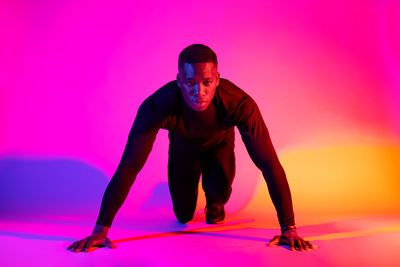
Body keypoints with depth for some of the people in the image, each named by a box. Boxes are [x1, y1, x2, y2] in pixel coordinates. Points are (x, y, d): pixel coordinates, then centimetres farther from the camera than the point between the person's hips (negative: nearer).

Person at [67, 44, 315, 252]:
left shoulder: (240, 105, -42)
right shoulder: (157, 106, -41)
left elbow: (270, 164, -36)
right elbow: (128, 168, -38)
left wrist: (289, 229, -34)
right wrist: (100, 229, -35)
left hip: (219, 143, 0)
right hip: (183, 146, 1)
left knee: (219, 184, -31)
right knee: (184, 216, 4)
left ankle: (216, 202, 9)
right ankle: (188, 185, 40)